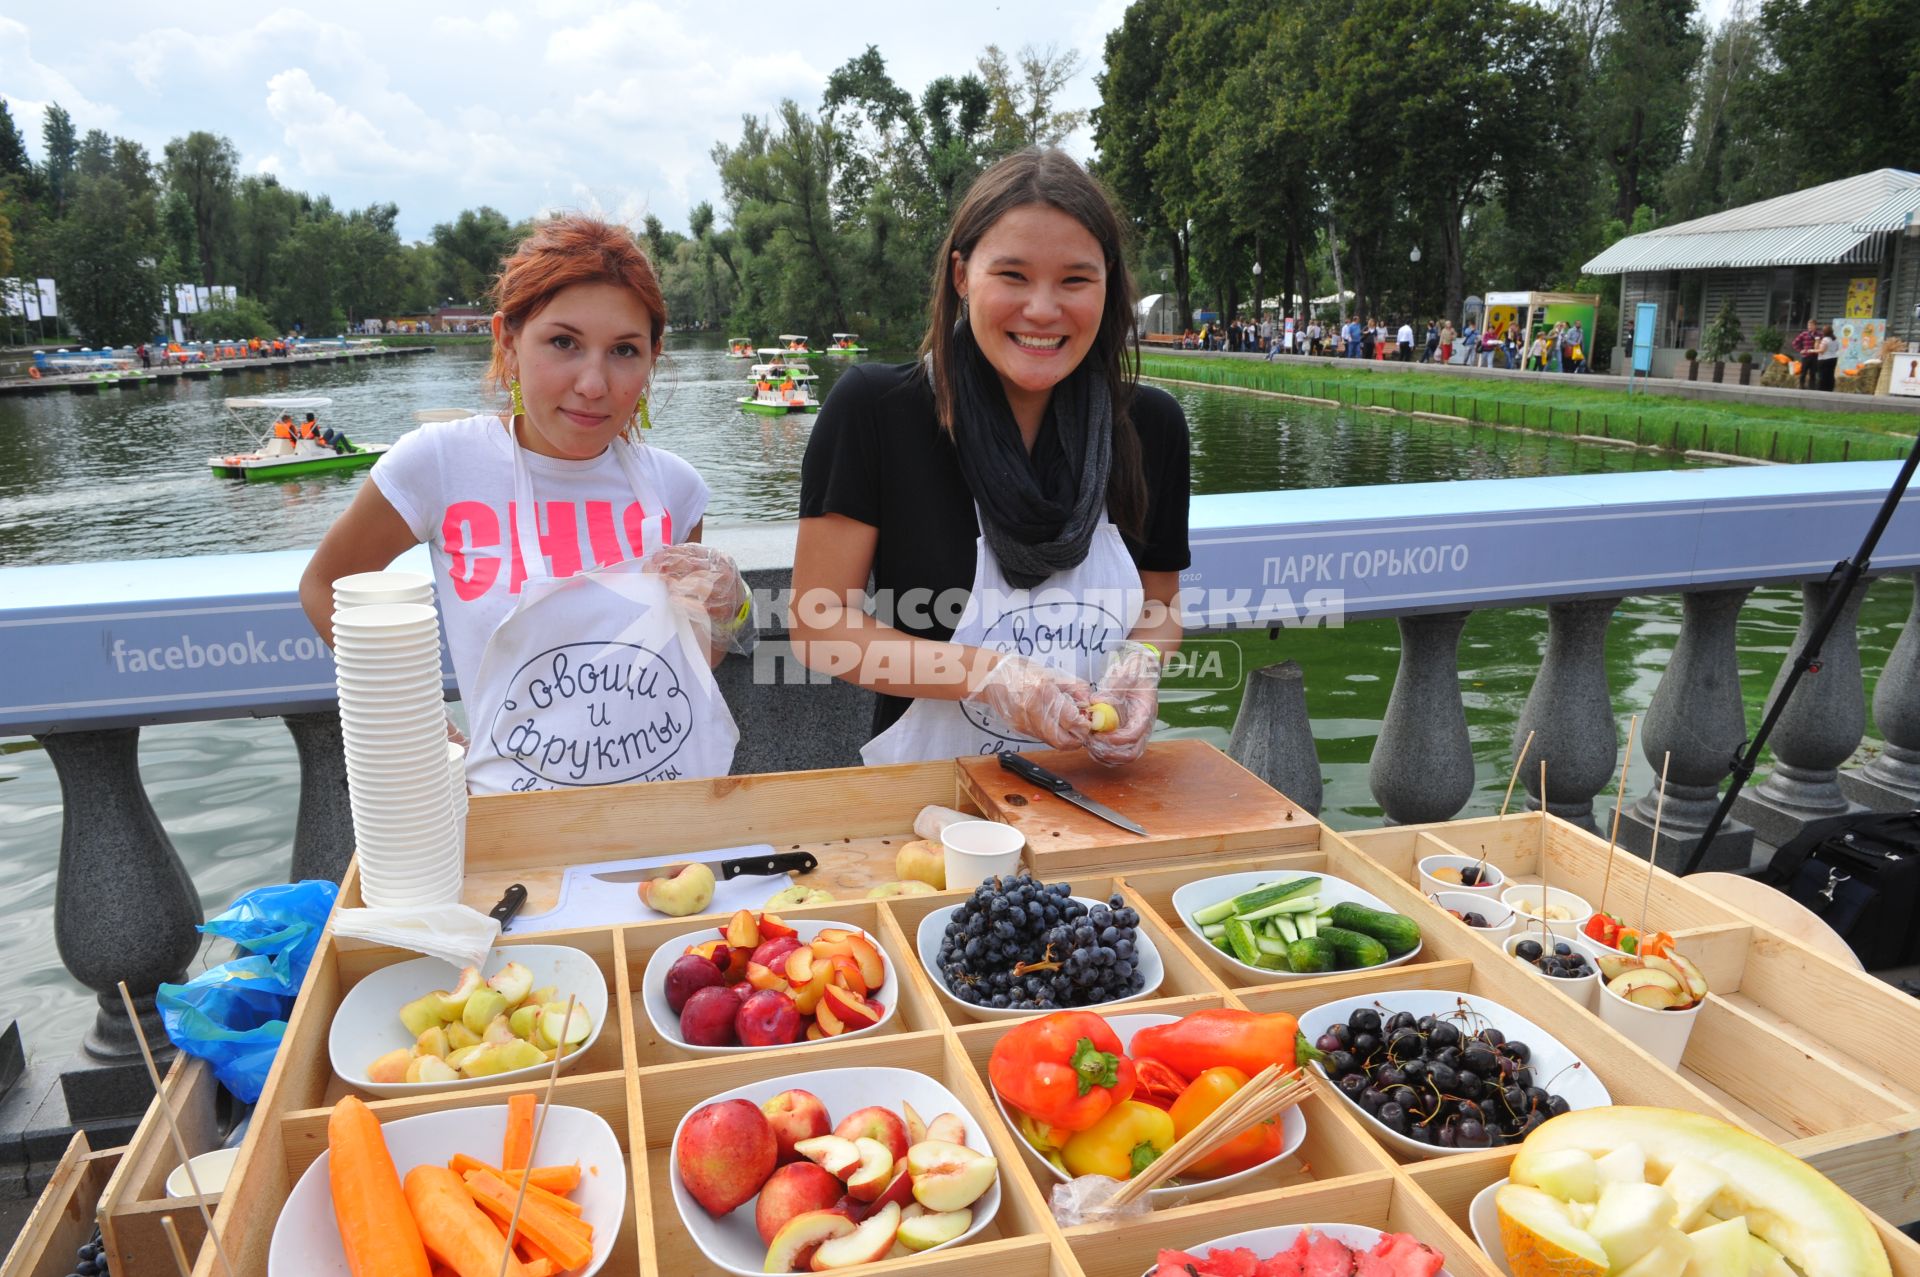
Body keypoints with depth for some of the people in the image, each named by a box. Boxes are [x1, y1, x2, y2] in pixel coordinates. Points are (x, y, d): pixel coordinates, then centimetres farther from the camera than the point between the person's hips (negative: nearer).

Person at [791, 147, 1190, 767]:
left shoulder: (1152, 424, 1)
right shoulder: (873, 409, -10)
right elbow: (820, 623, -8)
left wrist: (1138, 665, -9)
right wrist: (993, 676, -18)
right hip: (928, 782, -2)